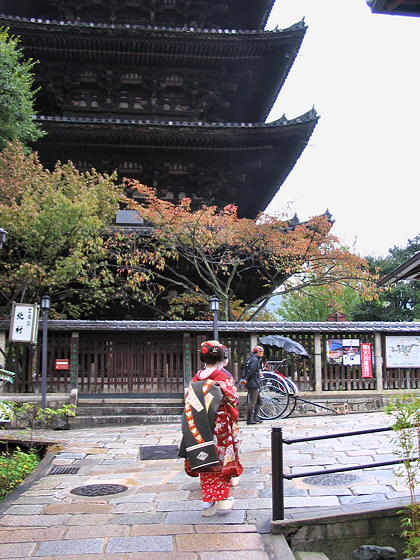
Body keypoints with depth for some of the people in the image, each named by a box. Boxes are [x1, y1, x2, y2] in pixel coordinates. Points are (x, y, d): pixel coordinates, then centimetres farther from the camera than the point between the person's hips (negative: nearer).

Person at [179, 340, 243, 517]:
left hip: (201, 428, 4)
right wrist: (234, 421, 6)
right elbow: (232, 401, -9)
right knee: (222, 460, 9)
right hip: (221, 424, -3)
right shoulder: (225, 377, -9)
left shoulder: (196, 378, 3)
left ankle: (208, 502, 12)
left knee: (206, 462, 10)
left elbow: (188, 403, 5)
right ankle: (222, 497, 11)